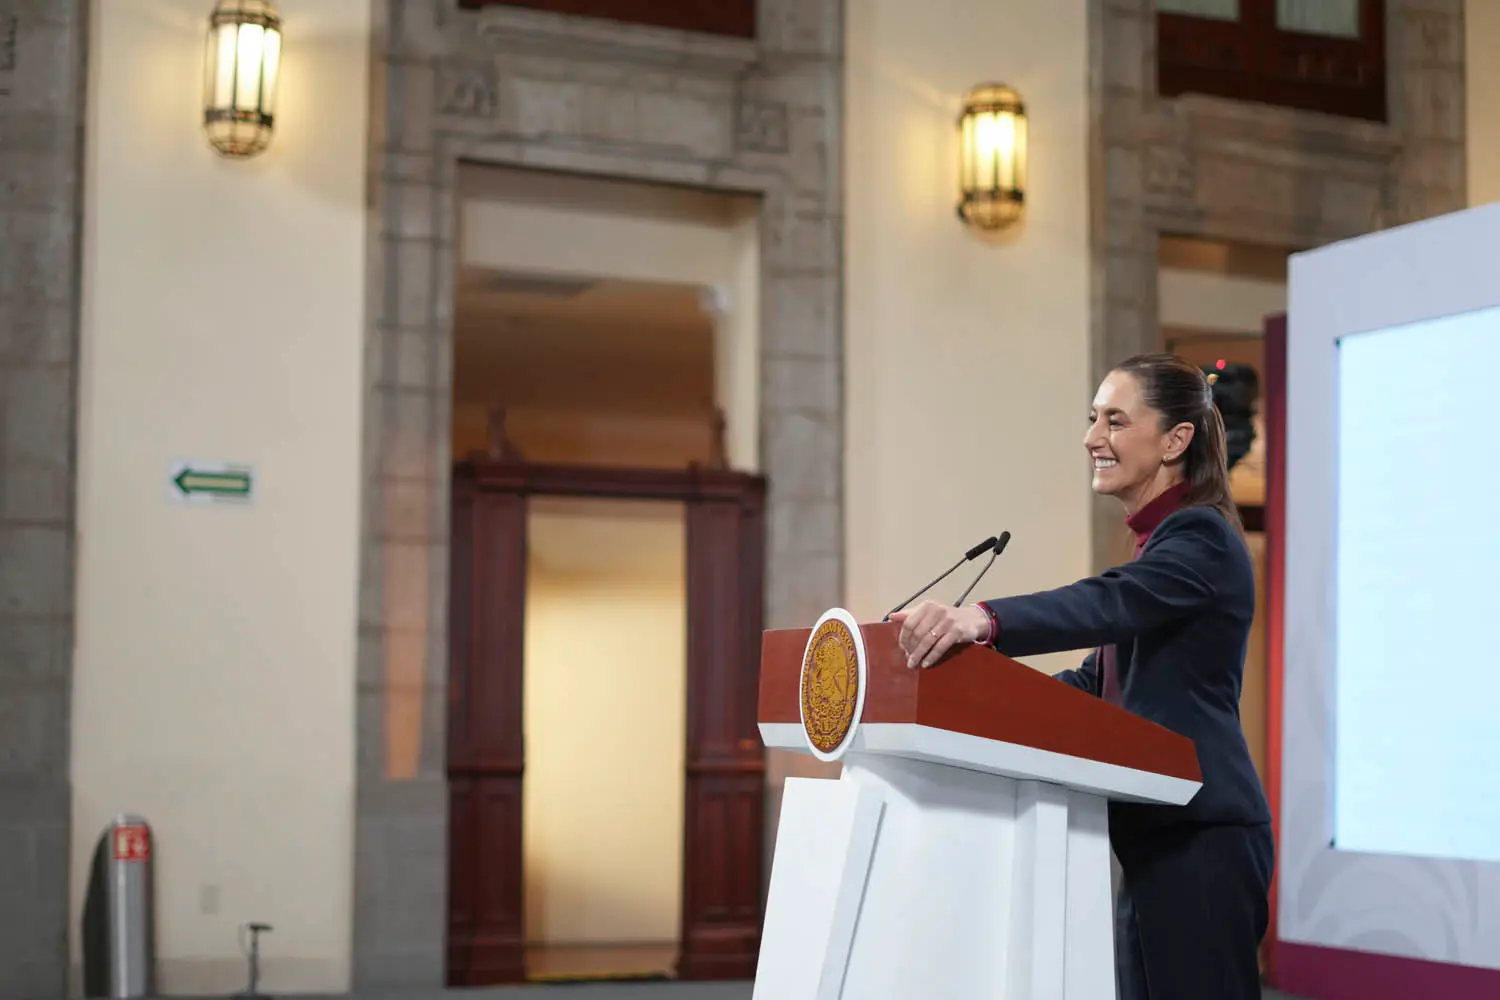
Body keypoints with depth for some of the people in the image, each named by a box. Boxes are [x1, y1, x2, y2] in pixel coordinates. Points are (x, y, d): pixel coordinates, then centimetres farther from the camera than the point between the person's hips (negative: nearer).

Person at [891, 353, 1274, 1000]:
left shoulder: (1200, 538, -11)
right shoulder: (1161, 543, 19)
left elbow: (1108, 604, -31)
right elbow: (1096, 684, 19)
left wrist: (984, 619, -48)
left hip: (1201, 843, -10)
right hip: (1159, 840, 10)